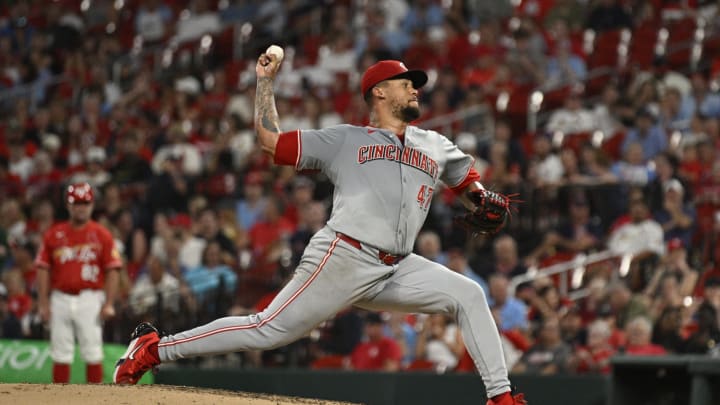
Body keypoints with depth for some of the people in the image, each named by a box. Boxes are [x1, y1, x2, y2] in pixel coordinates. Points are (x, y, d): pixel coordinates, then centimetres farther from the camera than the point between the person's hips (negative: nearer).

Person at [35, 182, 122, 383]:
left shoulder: (102, 235, 2)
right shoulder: (53, 234, 8)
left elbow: (113, 270, -1)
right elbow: (43, 269, 8)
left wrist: (109, 304, -9)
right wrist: (43, 303, 1)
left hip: (90, 299, -2)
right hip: (60, 298, 2)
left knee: (92, 351, -4)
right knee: (61, 353, 3)